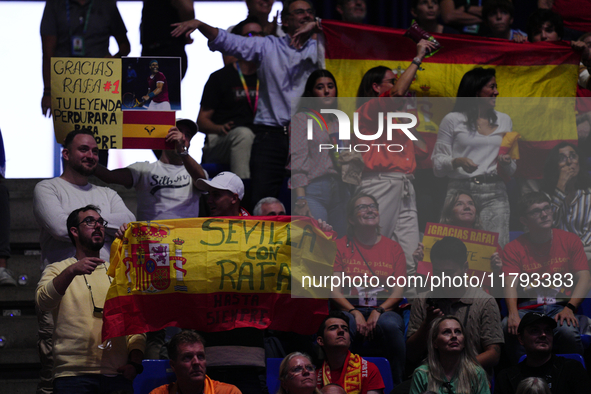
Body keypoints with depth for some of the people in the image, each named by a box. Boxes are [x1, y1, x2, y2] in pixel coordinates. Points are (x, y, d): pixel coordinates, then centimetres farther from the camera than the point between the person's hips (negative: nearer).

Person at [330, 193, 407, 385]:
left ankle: (398, 384, -26)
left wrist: (379, 311, -13)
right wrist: (354, 313, -15)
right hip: (350, 308, -1)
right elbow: (333, 290, 2)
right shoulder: (341, 246, 11)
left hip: (384, 310, 1)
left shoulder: (393, 247, 15)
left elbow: (399, 290, 6)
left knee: (390, 325, -37)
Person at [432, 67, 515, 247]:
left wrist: (507, 161, 1)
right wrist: (457, 161, -14)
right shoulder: (453, 120, 6)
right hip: (461, 190, -3)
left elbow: (511, 171, 23)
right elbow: (437, 165, 4)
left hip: (494, 193, 3)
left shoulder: (504, 120, 19)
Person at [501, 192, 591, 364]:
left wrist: (569, 308, -17)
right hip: (527, 308, 0)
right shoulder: (513, 248, 8)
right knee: (509, 328, -34)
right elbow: (510, 284, -6)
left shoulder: (570, 240, 11)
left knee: (567, 330, -35)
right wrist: (513, 314, -28)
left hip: (560, 306, 0)